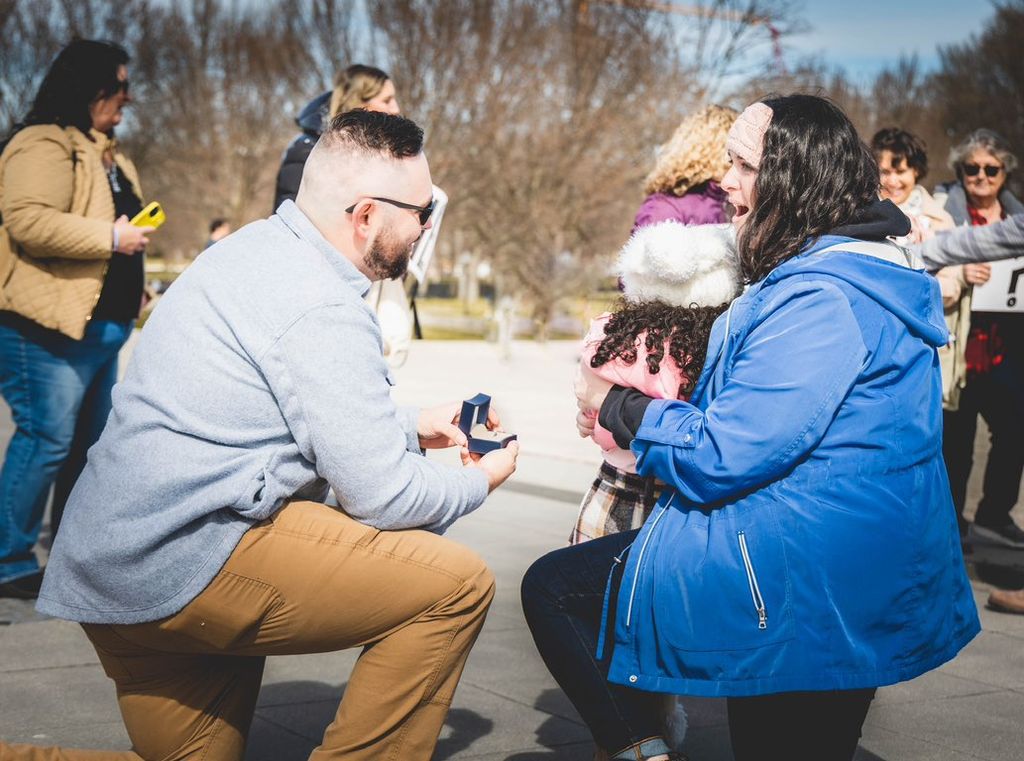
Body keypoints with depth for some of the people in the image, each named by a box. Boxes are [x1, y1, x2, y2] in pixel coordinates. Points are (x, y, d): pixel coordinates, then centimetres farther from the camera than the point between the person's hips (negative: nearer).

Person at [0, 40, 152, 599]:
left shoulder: (106, 154, 20)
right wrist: (110, 237, -21)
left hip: (99, 326, 10)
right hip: (49, 326, -10)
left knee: (90, 442, 14)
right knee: (46, 441, -8)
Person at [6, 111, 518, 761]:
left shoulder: (256, 248, 13)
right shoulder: (321, 311, -18)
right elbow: (382, 496, -15)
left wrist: (412, 427, 26)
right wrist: (478, 482, 4)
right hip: (190, 565, -10)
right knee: (457, 585, -10)